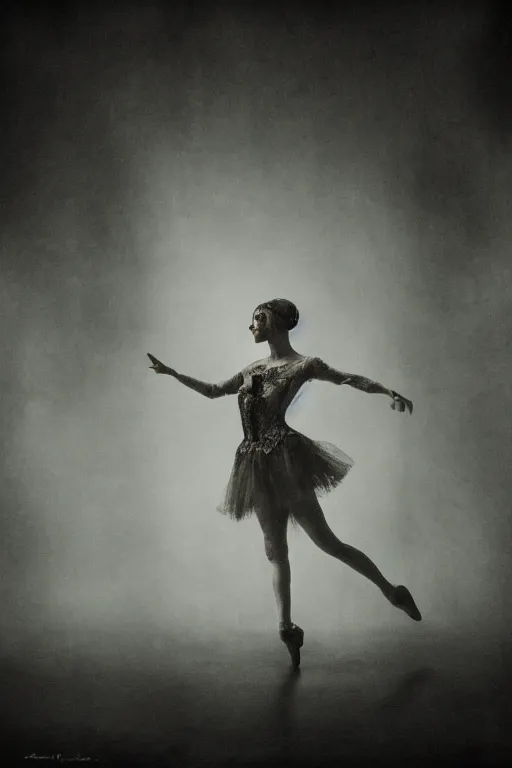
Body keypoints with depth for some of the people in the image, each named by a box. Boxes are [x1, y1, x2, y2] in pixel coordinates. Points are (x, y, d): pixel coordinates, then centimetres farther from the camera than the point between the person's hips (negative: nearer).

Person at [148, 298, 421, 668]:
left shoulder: (304, 365, -2)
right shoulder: (254, 369, 17)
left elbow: (353, 379, -5)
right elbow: (213, 391, 26)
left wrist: (390, 392, -20)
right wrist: (172, 373, 27)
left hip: (285, 457, -7)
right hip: (260, 465, 7)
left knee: (324, 539, -4)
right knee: (276, 550, 5)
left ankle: (393, 592, 11)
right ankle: (287, 627, 8)